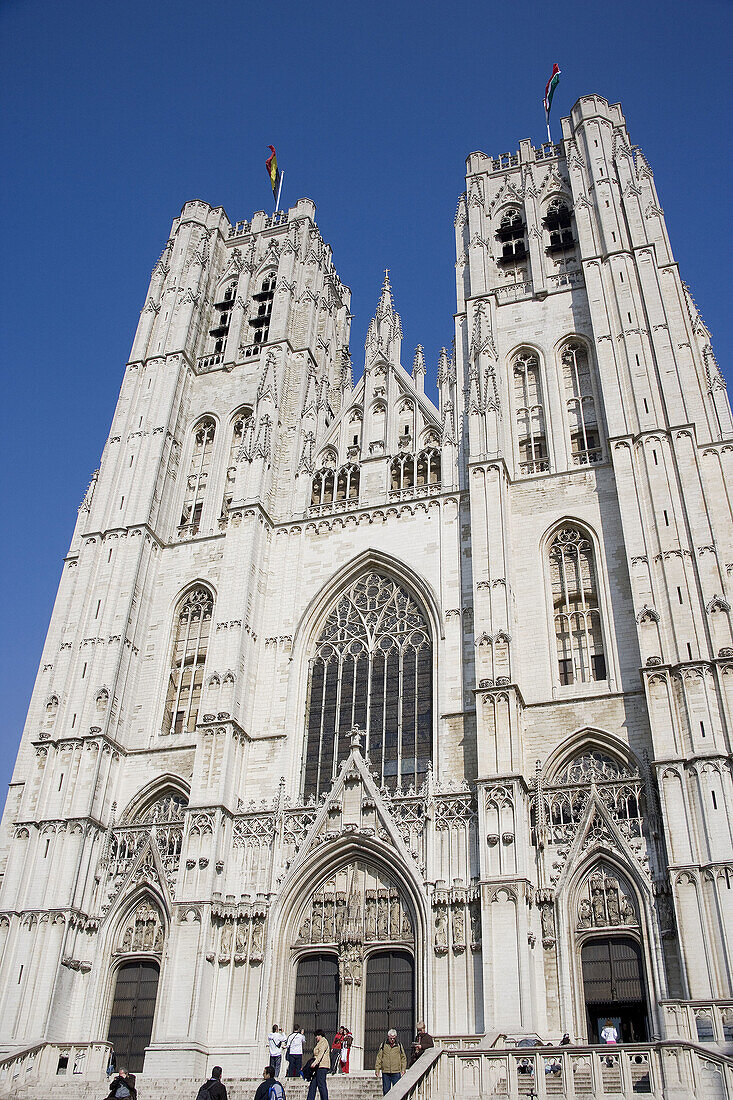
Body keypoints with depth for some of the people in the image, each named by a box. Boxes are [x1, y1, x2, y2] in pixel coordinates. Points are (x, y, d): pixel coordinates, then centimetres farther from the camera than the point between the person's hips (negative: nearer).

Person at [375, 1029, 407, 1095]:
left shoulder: (399, 1046, 8)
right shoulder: (383, 1045, 7)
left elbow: (403, 1058, 12)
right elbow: (379, 1058, 8)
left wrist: (403, 1069, 3)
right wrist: (377, 1069, 1)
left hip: (396, 1072, -1)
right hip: (385, 1072, 1)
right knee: (386, 1090, 5)